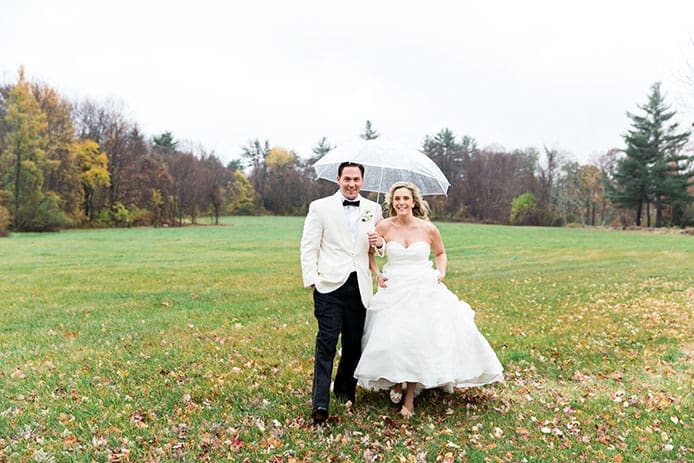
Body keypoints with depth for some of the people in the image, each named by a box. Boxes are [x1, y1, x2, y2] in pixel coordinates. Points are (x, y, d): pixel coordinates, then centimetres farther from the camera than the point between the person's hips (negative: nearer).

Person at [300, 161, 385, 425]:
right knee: (327, 342, -7)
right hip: (330, 284, -3)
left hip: (360, 285, 4)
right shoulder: (320, 207, 2)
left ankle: (345, 391, 31)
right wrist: (311, 279, -9)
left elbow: (381, 245, 23)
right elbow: (308, 247, 0)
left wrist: (379, 242, -1)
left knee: (354, 343, 11)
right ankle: (320, 404, -3)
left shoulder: (373, 210, 13)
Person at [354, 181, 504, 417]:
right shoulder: (384, 227, -3)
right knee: (391, 340, -9)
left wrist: (441, 272, 0)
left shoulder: (428, 228, -1)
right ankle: (395, 382, 22)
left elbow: (440, 253, 17)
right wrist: (377, 274, 0)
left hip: (424, 291, 0)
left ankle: (410, 397, 10)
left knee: (418, 339, -7)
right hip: (393, 292, 0)